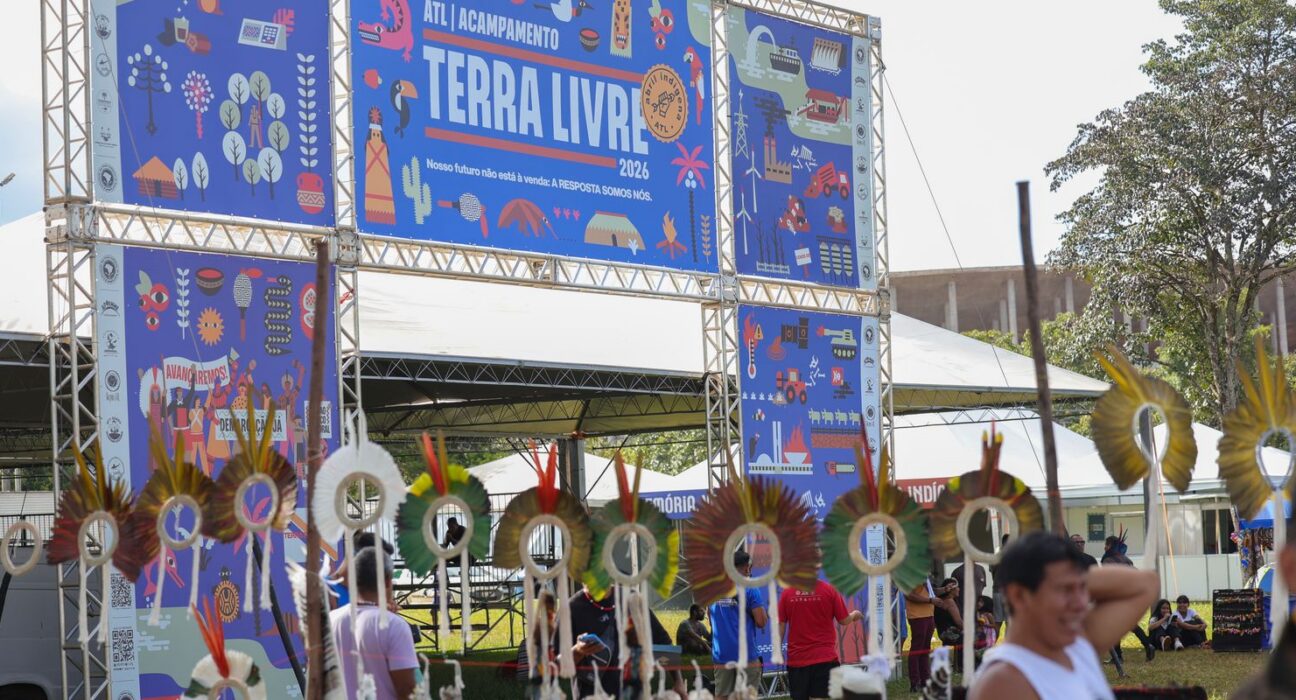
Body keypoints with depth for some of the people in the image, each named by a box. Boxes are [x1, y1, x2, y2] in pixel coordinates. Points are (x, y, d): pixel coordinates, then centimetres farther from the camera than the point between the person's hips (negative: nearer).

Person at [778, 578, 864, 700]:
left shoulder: (787, 592, -3)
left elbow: (780, 625, 1)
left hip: (796, 659, 2)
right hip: (825, 658, -2)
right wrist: (854, 614, 24)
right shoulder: (828, 590, -6)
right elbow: (844, 620, 1)